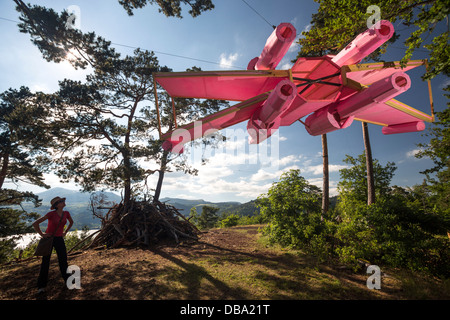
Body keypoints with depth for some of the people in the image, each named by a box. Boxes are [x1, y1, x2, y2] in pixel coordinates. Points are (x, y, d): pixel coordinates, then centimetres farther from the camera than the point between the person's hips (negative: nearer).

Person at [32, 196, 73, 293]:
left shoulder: (66, 213, -4)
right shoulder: (51, 214, -20)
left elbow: (71, 222, 16)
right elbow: (35, 223, -18)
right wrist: (42, 234, -13)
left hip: (59, 239, 4)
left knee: (63, 260, 7)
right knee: (45, 262, 4)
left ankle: (67, 281, 22)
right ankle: (41, 286, 19)